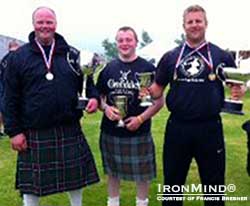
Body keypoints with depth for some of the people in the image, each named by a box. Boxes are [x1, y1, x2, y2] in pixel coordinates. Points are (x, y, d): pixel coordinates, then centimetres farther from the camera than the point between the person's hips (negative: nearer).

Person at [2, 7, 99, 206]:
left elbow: (86, 82, 13)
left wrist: (94, 97, -10)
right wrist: (14, 131, -6)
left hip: (69, 130, 2)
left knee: (76, 176, 15)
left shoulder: (72, 54, 5)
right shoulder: (20, 56, -1)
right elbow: (10, 98, -2)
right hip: (34, 134, -2)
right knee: (31, 182, 11)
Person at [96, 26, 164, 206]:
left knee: (142, 173, 9)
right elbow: (99, 96, 12)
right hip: (110, 131, 3)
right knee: (112, 171, 16)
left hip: (139, 132, -3)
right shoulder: (109, 68, 6)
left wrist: (141, 118, -15)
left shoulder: (148, 68, -4)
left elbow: (159, 101, -3)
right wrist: (106, 108, -10)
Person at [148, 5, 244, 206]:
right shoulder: (171, 57, 6)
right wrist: (148, 92, -13)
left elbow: (236, 84, 6)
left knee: (214, 183, 13)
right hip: (177, 127, 1)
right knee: (172, 181, 16)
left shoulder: (221, 56, 2)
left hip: (210, 127, -1)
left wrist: (237, 90, -17)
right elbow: (158, 88, 9)